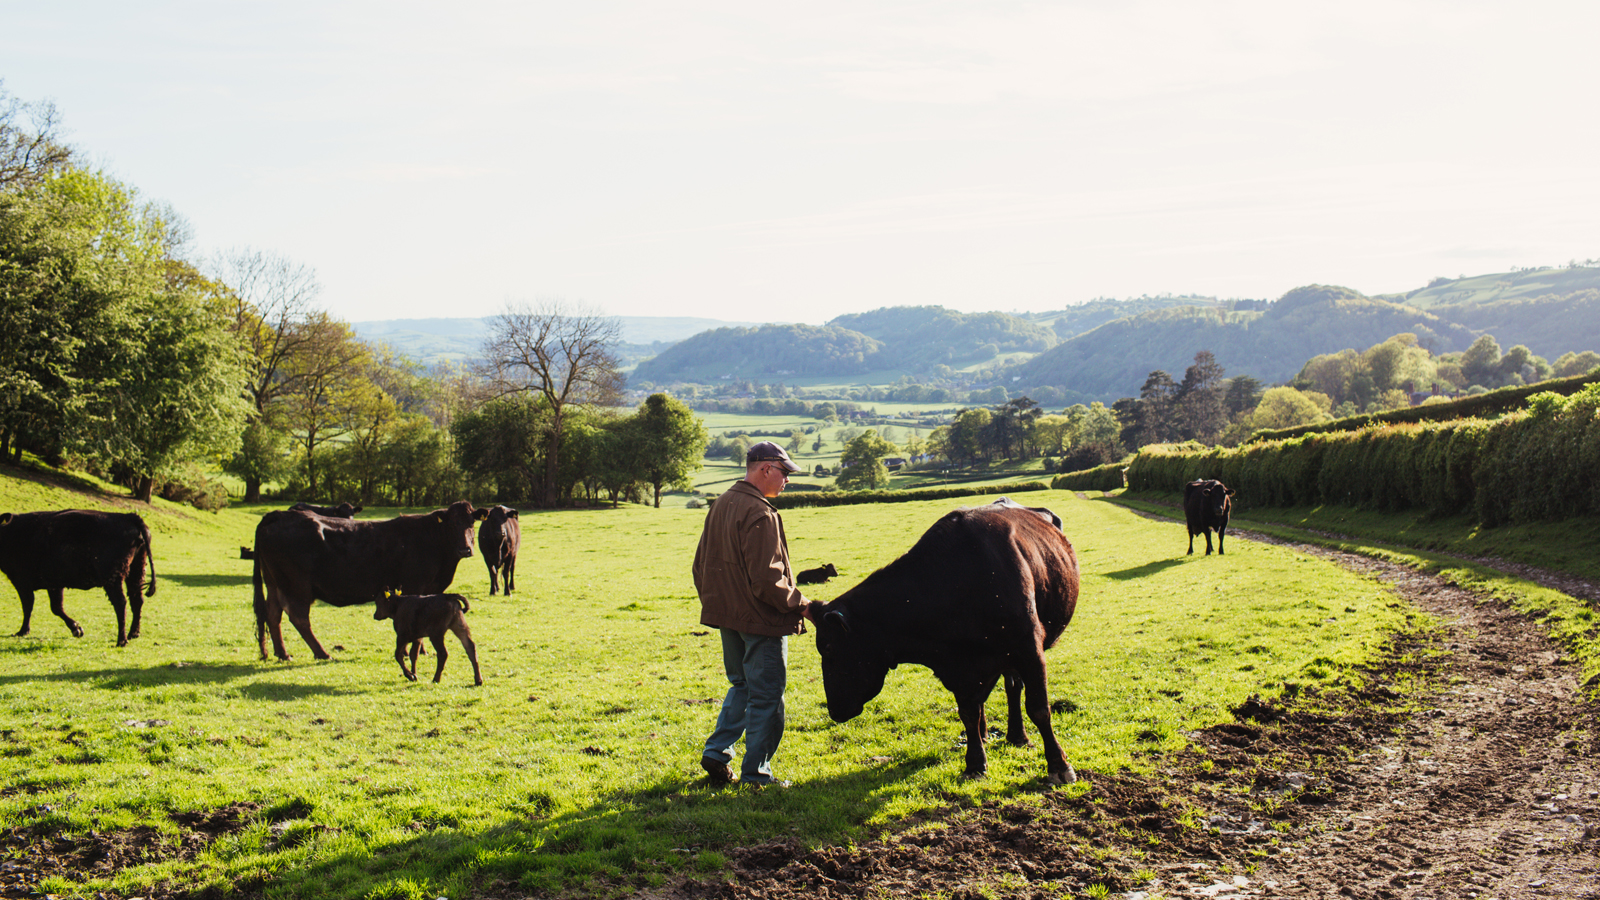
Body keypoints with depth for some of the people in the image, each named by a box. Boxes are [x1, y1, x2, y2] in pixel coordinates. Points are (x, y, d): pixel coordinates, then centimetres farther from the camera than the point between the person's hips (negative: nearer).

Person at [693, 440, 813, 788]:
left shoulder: (720, 505, 9)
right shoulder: (760, 514, -20)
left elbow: (700, 565, 17)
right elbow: (767, 579, -24)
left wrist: (716, 604, 25)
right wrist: (801, 604, -13)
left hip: (728, 615, 9)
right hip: (760, 618, -9)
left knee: (742, 685, 23)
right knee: (766, 695, 2)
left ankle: (717, 753, 17)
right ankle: (755, 771, 8)